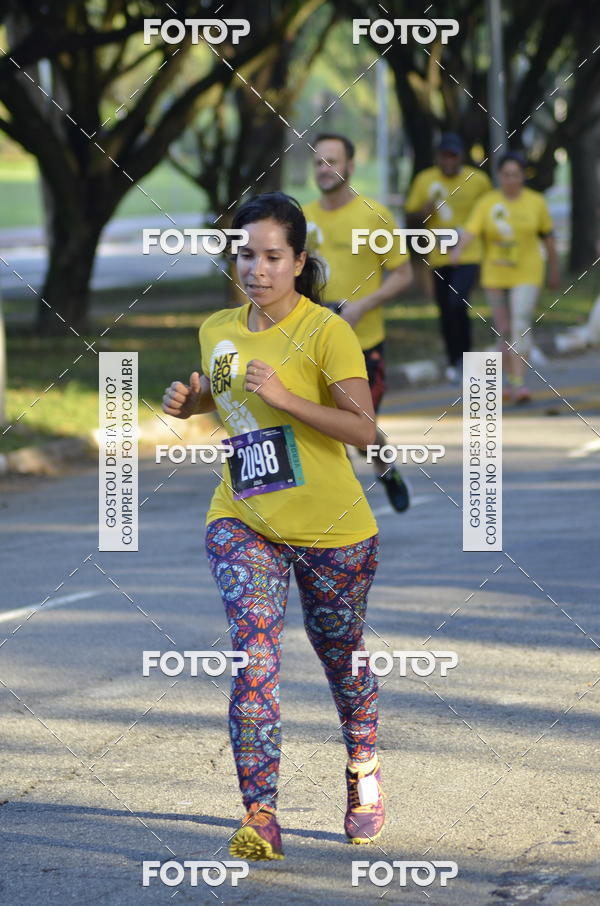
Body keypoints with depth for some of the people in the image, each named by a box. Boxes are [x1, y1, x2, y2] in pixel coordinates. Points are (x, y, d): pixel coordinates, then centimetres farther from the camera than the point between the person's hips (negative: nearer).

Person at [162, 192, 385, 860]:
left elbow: (364, 430, -18)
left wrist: (284, 397, -28)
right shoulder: (218, 330, 5)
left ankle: (363, 771, 43)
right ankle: (260, 817, -23)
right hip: (242, 521, 3)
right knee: (253, 650, -16)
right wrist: (187, 400, 4)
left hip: (331, 528, -3)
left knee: (340, 654, 14)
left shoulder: (326, 332, -12)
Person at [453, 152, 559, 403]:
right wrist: (457, 249, -38)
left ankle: (519, 383, -19)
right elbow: (470, 231, -17)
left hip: (526, 274, -2)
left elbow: (548, 237, 9)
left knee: (521, 326, -16)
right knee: (503, 330, 10)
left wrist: (554, 271, 16)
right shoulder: (487, 203, -4)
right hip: (495, 276, 2)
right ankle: (510, 380, 25)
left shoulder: (536, 202, -1)